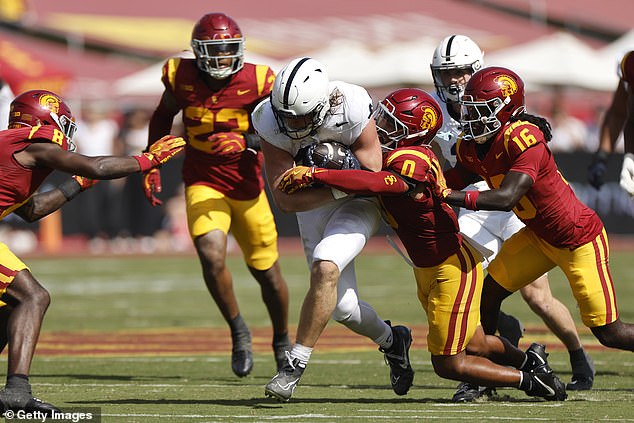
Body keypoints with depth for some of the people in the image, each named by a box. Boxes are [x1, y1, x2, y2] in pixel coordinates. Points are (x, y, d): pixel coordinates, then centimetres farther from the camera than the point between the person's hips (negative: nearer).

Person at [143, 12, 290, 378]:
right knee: (212, 256, -24)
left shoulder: (256, 82, -13)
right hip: (203, 184, 0)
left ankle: (282, 340, 37)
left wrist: (245, 142, -31)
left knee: (267, 271, 11)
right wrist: (151, 165, 11)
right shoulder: (182, 78, -8)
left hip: (247, 187, 0)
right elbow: (162, 119, 12)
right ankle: (239, 332, -1)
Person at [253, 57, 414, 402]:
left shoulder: (352, 112, -30)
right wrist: (338, 187, -32)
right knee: (343, 307, 1)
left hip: (359, 204, -3)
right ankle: (391, 341, 34)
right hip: (313, 204, 3)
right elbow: (285, 199, -24)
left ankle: (295, 366, -19)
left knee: (325, 267, -29)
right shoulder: (273, 124, -24)